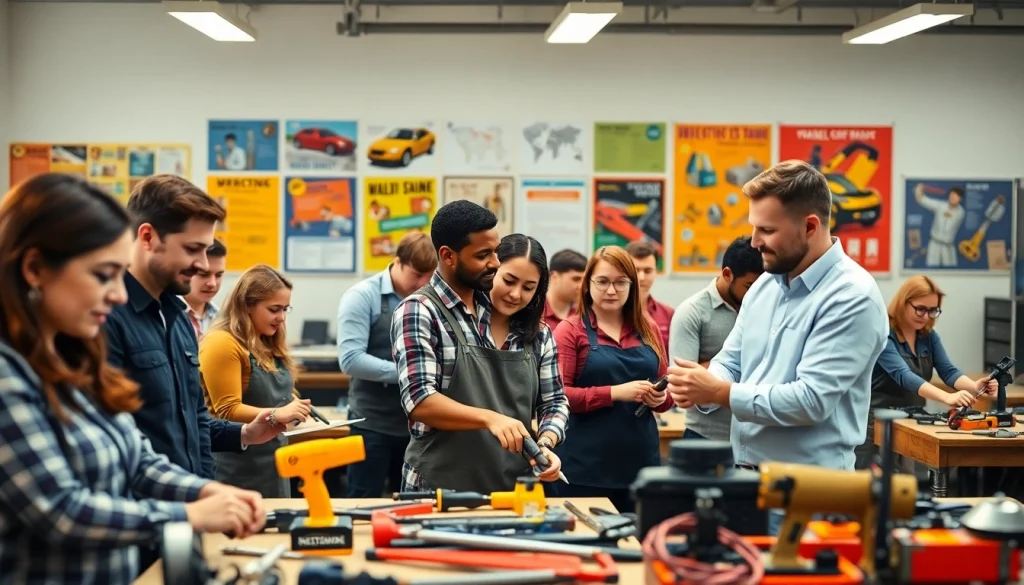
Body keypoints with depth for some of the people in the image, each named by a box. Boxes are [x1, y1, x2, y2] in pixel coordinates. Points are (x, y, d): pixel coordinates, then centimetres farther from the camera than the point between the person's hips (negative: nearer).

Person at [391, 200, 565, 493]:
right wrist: (489, 418, -31)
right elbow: (420, 401, -19)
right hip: (442, 492, -6)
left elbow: (549, 402, 11)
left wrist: (545, 444, -7)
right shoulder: (418, 312, -9)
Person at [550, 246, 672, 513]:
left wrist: (661, 398, -5)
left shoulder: (648, 329, 11)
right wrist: (615, 392, -19)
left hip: (641, 463, 4)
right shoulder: (570, 330, -2)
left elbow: (666, 390, 18)